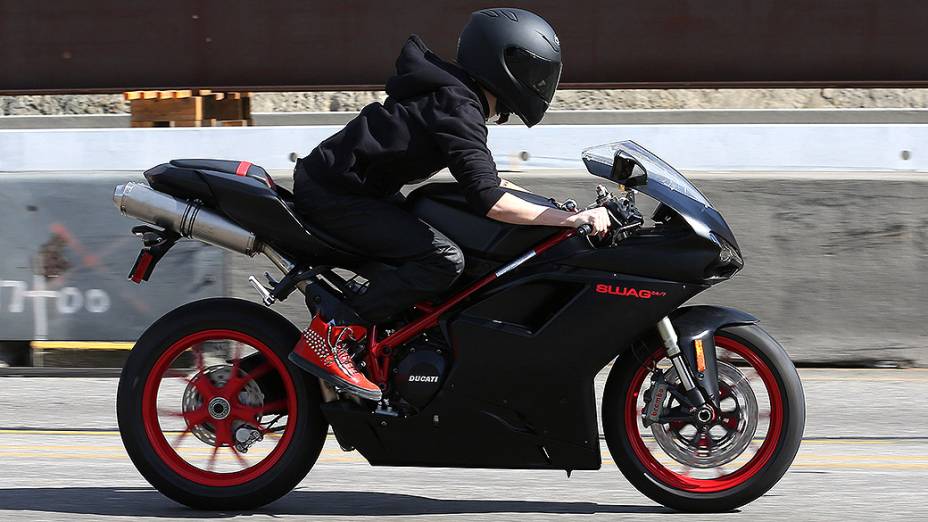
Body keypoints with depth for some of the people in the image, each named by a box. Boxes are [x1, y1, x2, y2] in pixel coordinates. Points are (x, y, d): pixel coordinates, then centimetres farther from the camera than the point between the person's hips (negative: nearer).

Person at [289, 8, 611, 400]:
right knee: (443, 260, -20)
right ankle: (328, 338, -20)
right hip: (333, 196, -11)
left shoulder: (453, 95, 13)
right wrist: (567, 218, -24)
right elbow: (489, 201, -27)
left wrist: (552, 206, 20)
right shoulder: (458, 111, -19)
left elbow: (480, 175, 27)